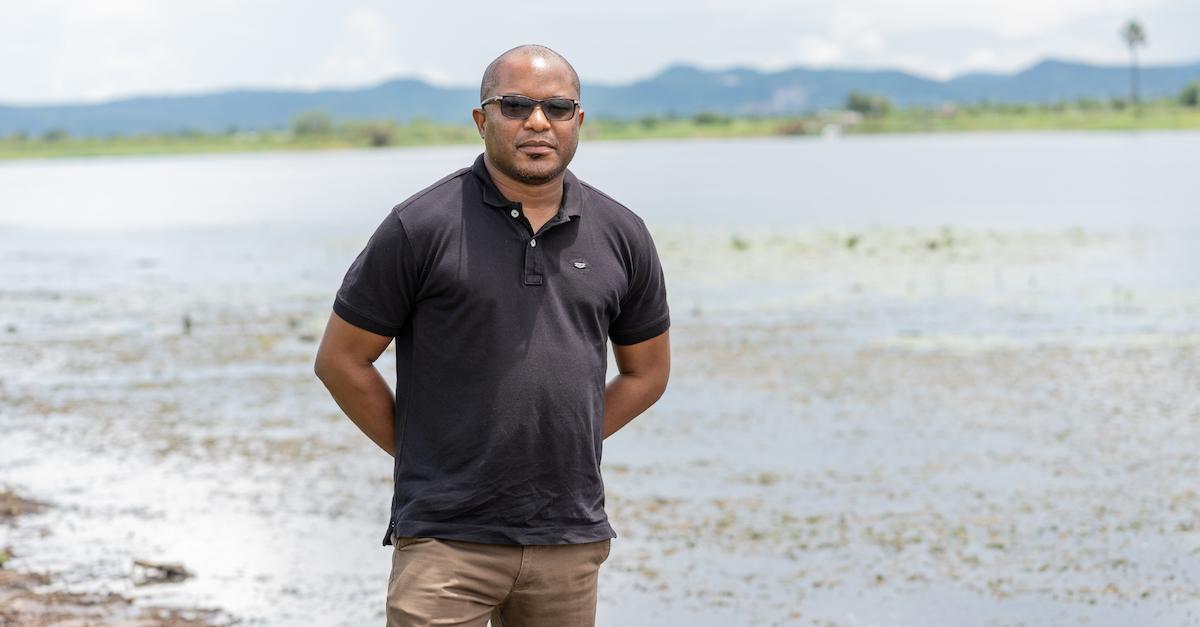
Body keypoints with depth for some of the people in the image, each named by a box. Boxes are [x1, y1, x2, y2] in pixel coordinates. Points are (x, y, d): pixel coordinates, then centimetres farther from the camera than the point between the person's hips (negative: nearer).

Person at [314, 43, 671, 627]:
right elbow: (341, 360, 1)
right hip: (446, 539, -4)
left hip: (570, 542, 4)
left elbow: (647, 370, 19)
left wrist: (562, 445, 11)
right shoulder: (421, 227, -4)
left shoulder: (621, 235, 7)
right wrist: (423, 454, 3)